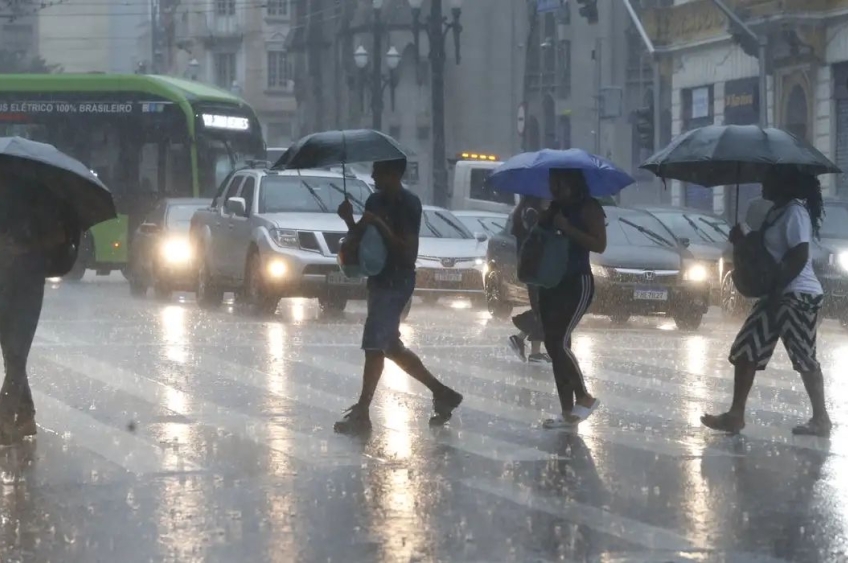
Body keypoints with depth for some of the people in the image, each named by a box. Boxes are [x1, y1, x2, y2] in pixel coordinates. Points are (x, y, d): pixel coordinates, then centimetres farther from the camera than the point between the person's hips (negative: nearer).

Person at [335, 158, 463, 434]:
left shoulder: (408, 204, -14)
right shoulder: (375, 200, 10)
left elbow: (408, 252, -18)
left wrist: (379, 225, -24)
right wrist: (349, 220, -6)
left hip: (396, 284, -9)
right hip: (379, 280, 9)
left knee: (374, 346, -10)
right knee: (391, 347, 14)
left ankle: (361, 413, -8)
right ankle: (441, 393, 25)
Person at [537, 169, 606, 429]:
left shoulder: (588, 207, -7)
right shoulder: (553, 209, 13)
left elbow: (600, 244, -17)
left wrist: (567, 228, -21)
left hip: (578, 283, -8)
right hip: (551, 283, 8)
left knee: (559, 342, -17)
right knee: (554, 345, 4)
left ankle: (585, 397, -1)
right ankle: (568, 412, 7)